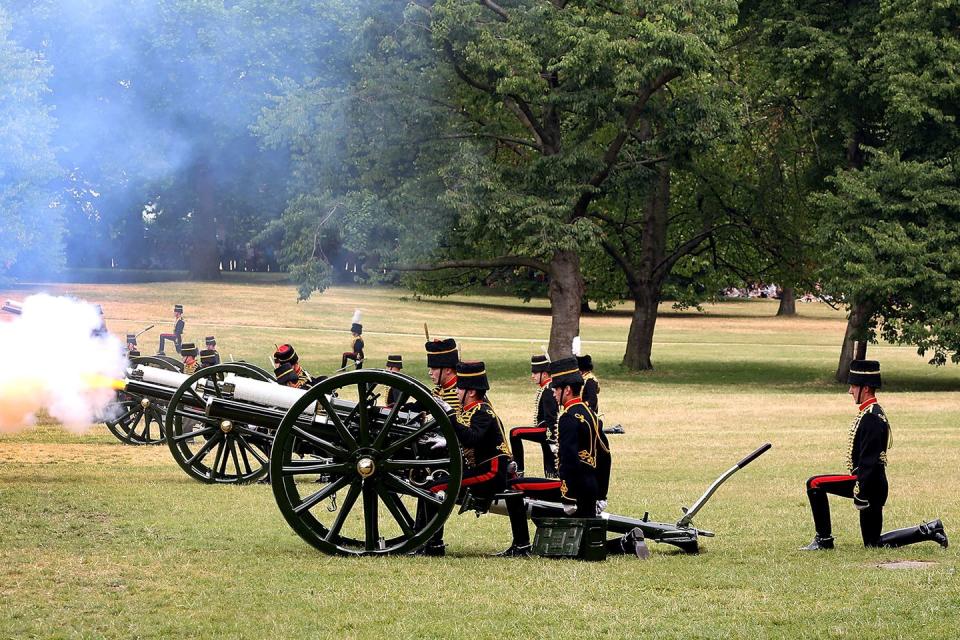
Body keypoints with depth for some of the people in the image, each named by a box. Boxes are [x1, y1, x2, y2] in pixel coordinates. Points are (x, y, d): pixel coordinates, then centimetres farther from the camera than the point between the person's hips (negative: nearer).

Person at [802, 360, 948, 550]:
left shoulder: (871, 417, -18)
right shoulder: (874, 412, 15)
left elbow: (869, 460, -23)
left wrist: (860, 493, -23)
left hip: (869, 483, -10)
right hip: (874, 484, 10)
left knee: (815, 484, -9)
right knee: (874, 543, 14)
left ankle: (823, 539, -4)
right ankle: (929, 530, 13)